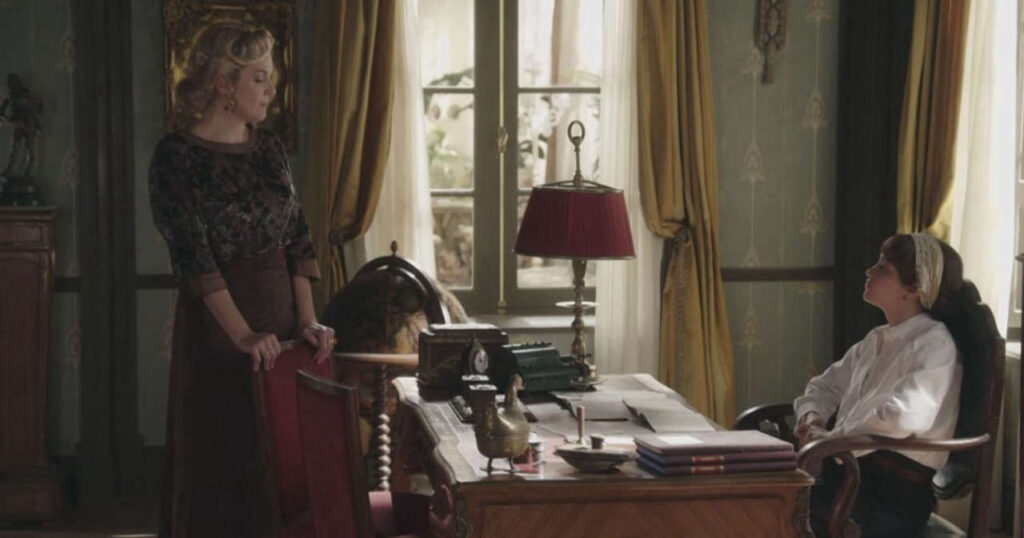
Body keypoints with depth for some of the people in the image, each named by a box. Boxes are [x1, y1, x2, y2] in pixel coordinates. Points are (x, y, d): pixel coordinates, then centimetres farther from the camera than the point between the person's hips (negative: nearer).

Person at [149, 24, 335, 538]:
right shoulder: (177, 155, -9)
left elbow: (298, 239, 9)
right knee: (221, 462, 1)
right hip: (216, 323, -6)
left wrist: (307, 320, -3)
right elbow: (193, 254, -18)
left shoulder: (270, 149, 9)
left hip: (281, 316, 6)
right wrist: (242, 334, -26)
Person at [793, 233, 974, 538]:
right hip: (854, 465, 8)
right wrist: (811, 415, 2)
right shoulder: (876, 341, 21)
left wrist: (831, 438, -18)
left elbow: (905, 415, -22)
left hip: (896, 490, -8)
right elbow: (827, 385, 26)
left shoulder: (934, 344, -6)